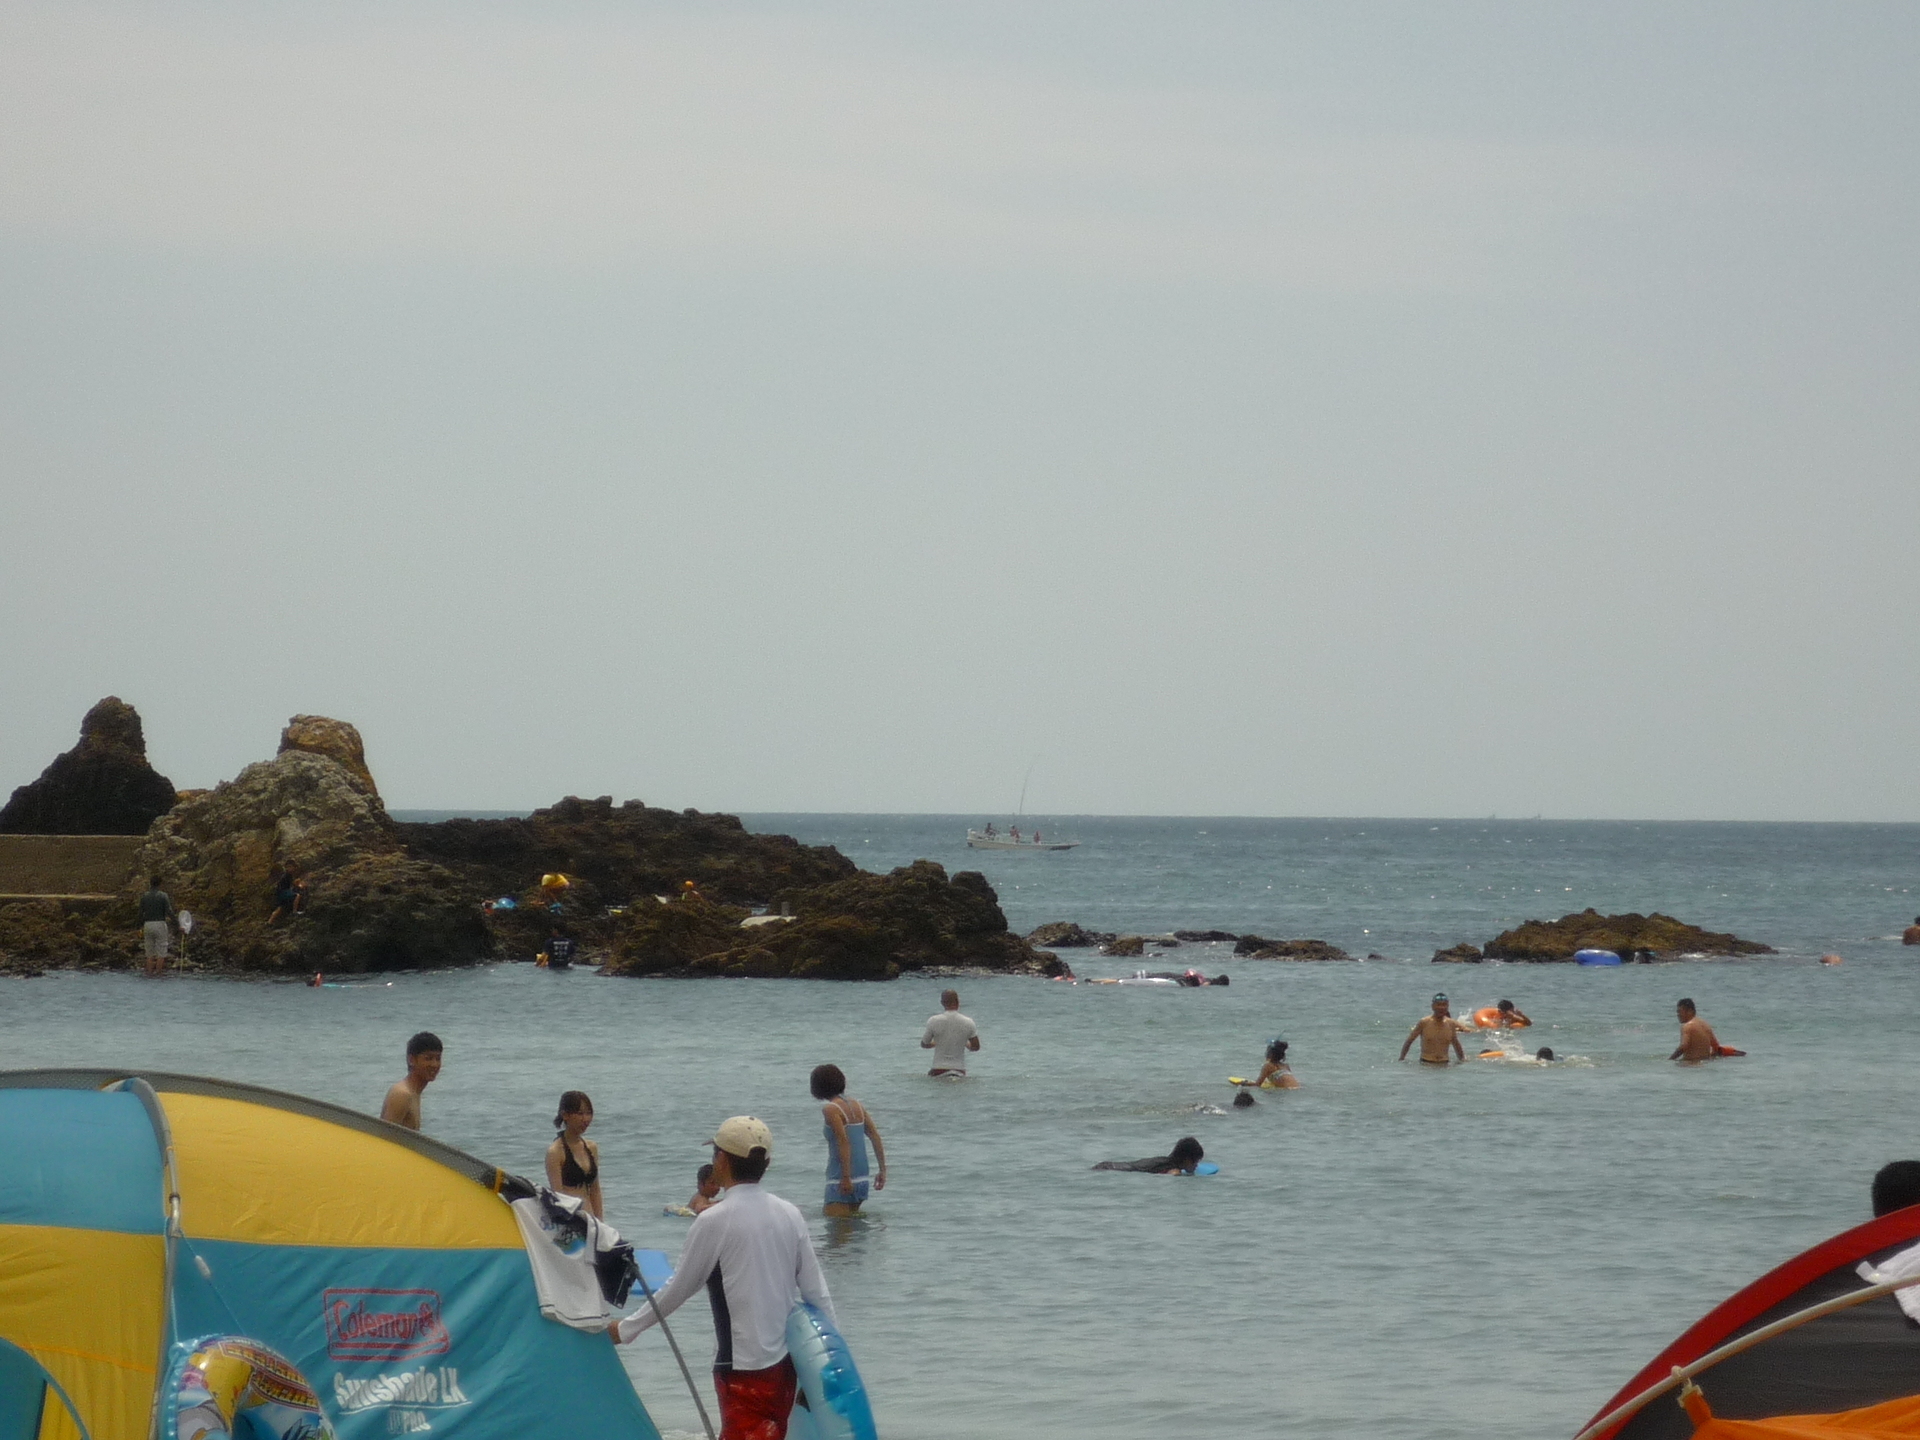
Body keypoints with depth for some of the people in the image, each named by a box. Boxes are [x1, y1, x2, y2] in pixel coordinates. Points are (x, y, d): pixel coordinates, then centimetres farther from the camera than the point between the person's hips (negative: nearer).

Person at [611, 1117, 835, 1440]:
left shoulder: (713, 1222, -11)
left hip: (745, 1368, -7)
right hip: (785, 1362, 7)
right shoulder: (789, 1215, 5)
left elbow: (677, 1290, -3)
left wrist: (626, 1329, 10)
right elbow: (817, 1294, 6)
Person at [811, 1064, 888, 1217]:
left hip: (841, 1181, -8)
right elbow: (875, 1137, 11)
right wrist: (882, 1170, 15)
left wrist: (845, 1177, -22)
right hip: (861, 1180, 8)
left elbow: (844, 1142, -20)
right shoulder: (856, 1105, 12)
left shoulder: (830, 1109, -11)